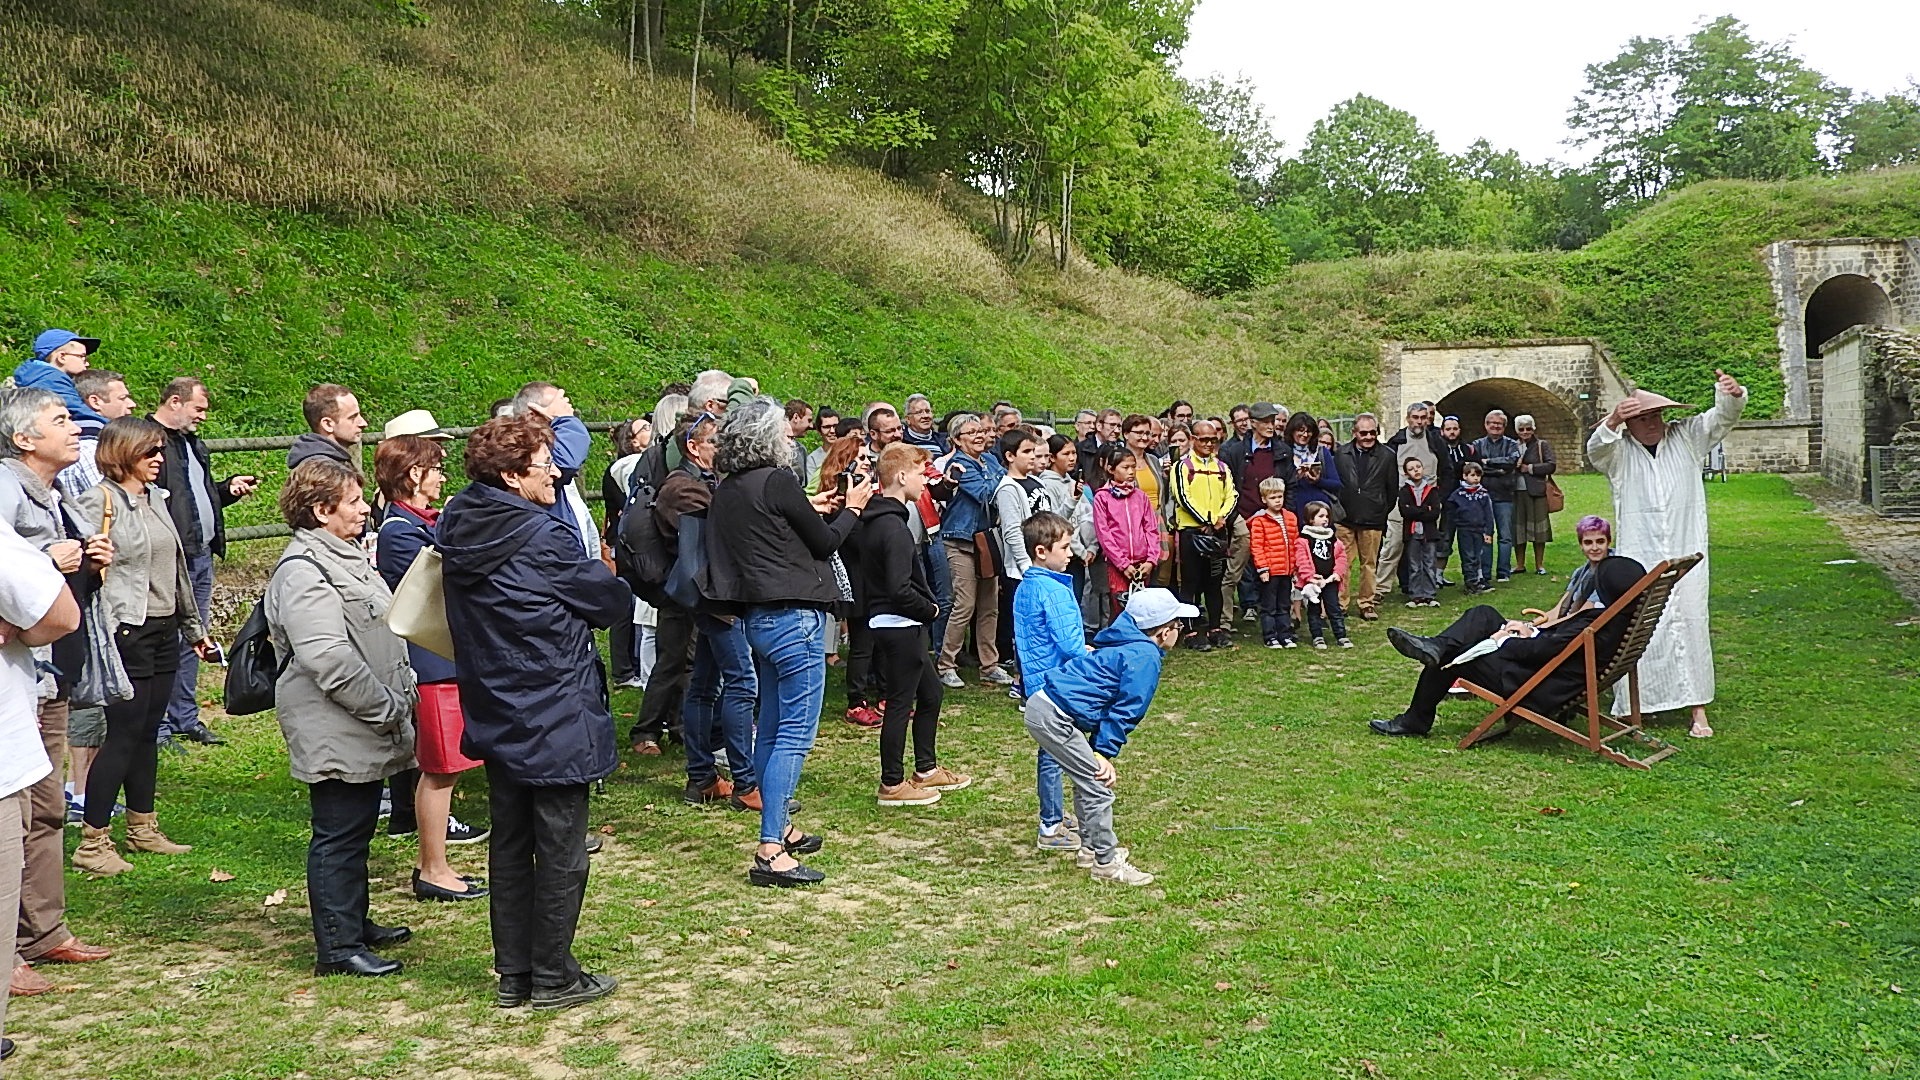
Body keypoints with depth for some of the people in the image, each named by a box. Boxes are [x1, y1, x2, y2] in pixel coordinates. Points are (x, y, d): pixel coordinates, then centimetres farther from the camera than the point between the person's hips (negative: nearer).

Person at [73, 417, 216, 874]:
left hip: (164, 631, 8)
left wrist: (194, 628, 25)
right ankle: (92, 841, 3)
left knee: (147, 733, 14)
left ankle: (143, 828, 24)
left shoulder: (156, 499, 15)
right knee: (123, 734, -5)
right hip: (127, 631, -8)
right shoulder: (100, 501, -9)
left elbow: (177, 568, 21)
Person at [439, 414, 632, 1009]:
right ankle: (553, 977, 15)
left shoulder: (459, 533, 3)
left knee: (510, 845, 16)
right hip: (556, 720, -8)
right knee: (560, 851, 5)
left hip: (495, 718, 8)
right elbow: (614, 601, -10)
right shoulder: (543, 538, -20)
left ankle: (512, 975, 25)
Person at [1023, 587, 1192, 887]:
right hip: (1052, 716, -10)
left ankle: (1090, 848, 33)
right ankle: (1106, 863, 4)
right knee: (1098, 785, -4)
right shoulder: (1145, 657, -12)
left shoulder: (1127, 646, 18)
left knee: (1088, 778, 22)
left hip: (1041, 701, 10)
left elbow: (1109, 702, 19)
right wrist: (1104, 753, -9)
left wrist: (1099, 751, 13)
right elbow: (1125, 710, -14)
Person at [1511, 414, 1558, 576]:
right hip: (1516, 492, 3)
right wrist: (1514, 466, -8)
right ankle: (1520, 565, 15)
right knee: (1518, 529, 5)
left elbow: (1551, 465, -6)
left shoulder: (1542, 445, 3)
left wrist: (1530, 468, -9)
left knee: (1537, 528, 0)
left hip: (1536, 492, -3)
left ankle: (1539, 565, 8)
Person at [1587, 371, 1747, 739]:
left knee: (1690, 625, -1)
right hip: (1637, 557, -1)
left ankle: (1698, 711, 2)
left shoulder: (1685, 437, 7)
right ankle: (1632, 708, 5)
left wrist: (1732, 395, -23)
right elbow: (1595, 450, -20)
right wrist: (1611, 422, -41)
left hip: (1685, 555, 2)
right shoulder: (1619, 451, -1)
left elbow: (1722, 419, 1)